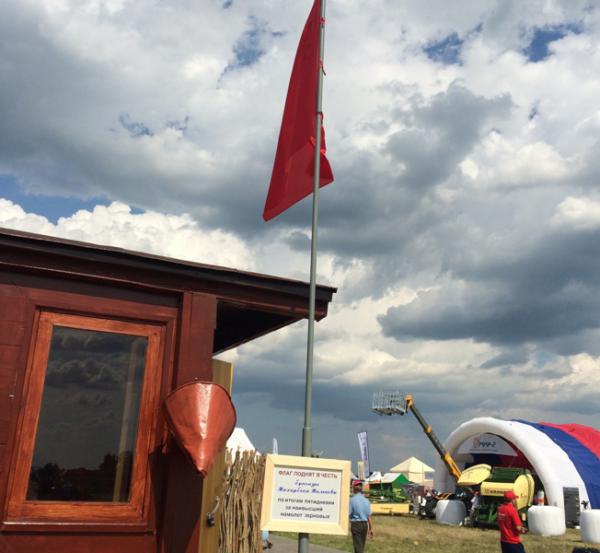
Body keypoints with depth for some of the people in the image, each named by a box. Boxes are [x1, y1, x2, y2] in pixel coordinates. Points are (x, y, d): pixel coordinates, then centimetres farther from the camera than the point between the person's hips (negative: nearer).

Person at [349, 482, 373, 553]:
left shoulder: (352, 500, -10)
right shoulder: (366, 500, 3)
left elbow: (349, 514, -9)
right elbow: (369, 516, 4)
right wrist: (371, 529, 10)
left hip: (356, 524, -5)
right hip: (365, 524, 5)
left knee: (358, 545, -3)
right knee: (361, 546, 18)